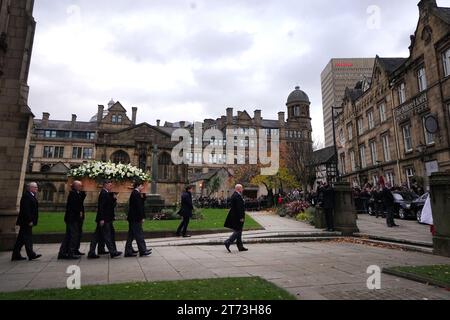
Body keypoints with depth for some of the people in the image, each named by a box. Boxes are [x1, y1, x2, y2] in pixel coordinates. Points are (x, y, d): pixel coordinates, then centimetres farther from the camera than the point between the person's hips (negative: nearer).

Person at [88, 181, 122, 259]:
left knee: (97, 236, 11)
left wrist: (114, 199, 2)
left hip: (106, 219, 10)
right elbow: (101, 207, -20)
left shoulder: (107, 194, 16)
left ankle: (91, 253, 16)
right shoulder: (103, 193, -14)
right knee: (107, 236, -4)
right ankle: (113, 252, 1)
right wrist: (102, 219, -23)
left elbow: (110, 205, 18)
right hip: (104, 219, -10)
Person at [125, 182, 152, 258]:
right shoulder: (136, 194, -15)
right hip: (135, 218, -10)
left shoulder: (134, 193, 15)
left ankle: (128, 252, 17)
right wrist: (142, 217, -17)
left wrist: (142, 196, 7)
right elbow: (139, 206, -19)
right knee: (139, 234, -3)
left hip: (132, 218, 10)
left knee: (131, 235, 12)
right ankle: (143, 251, 4)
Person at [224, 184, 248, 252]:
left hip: (234, 216, 11)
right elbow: (239, 208, -23)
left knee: (238, 231, 15)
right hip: (238, 217, -11)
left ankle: (240, 246, 22)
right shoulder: (237, 196, -19)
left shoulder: (234, 195, 13)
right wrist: (241, 217, -21)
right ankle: (228, 242, -5)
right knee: (238, 231, -4)